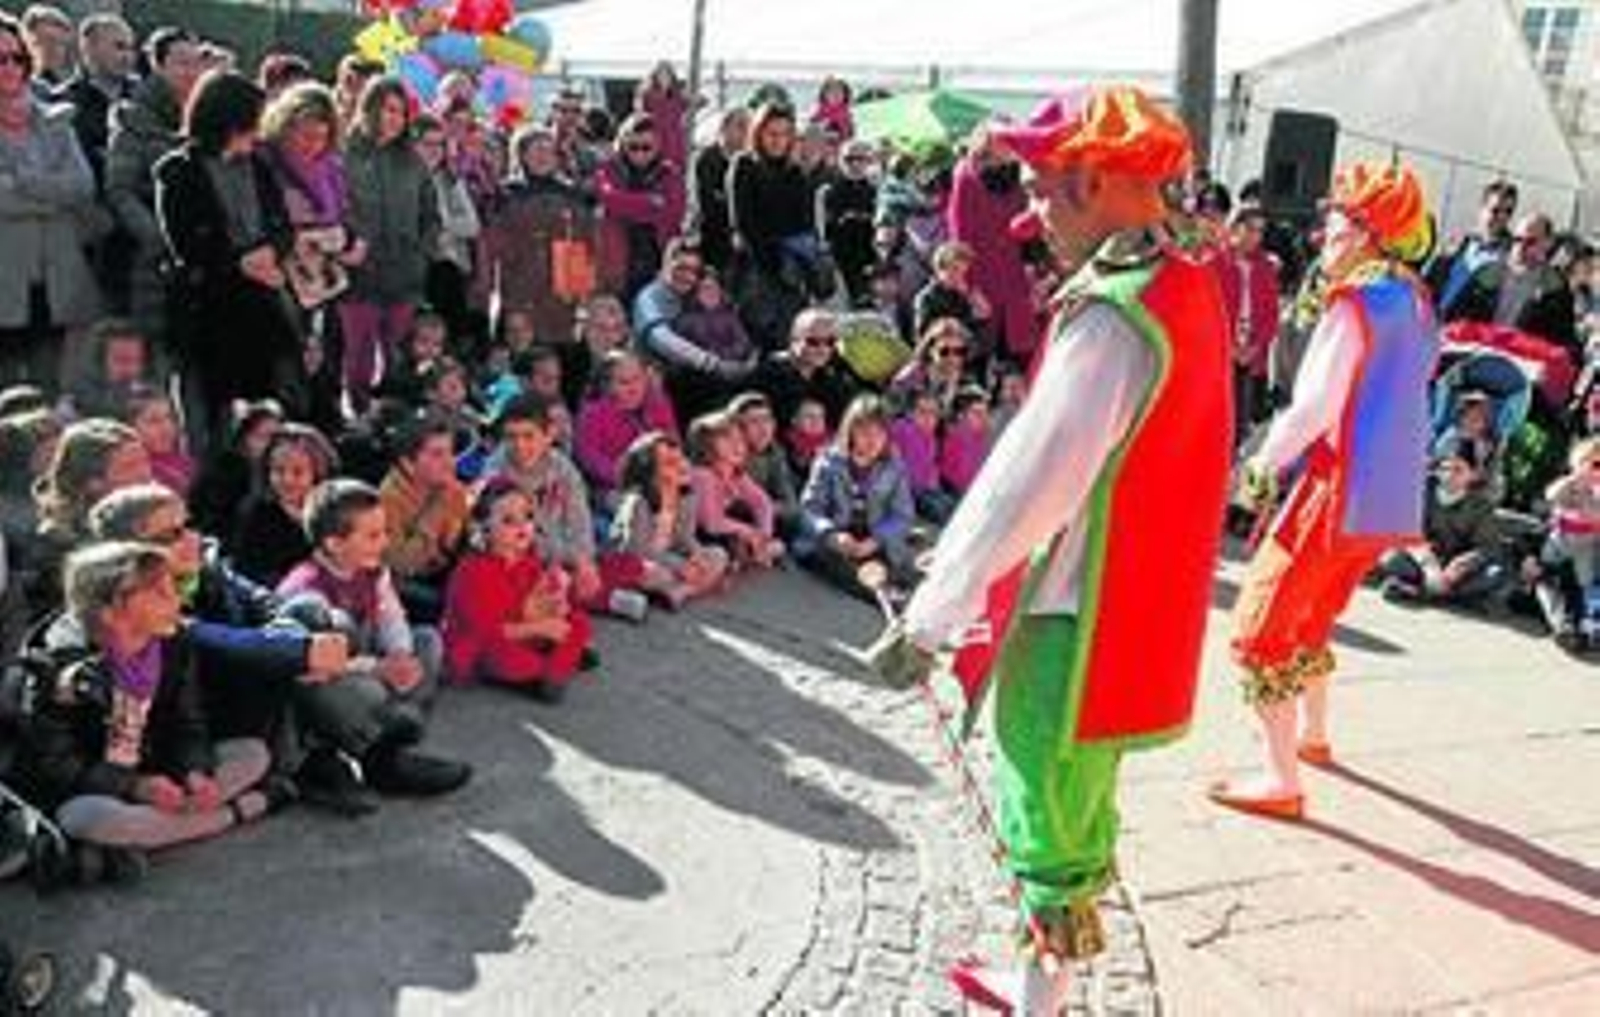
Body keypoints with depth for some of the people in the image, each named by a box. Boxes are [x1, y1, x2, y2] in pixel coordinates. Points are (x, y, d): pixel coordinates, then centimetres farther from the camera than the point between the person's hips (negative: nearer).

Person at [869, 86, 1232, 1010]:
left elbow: (1029, 483, -26)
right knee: (1076, 811, 24)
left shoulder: (1114, 312, -23)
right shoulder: (1188, 288, 6)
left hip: (1078, 622, -9)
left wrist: (927, 620, -19)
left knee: (1049, 822, 7)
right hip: (1139, 612, 10)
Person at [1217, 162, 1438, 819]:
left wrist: (1262, 465, -6)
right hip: (1392, 499, 9)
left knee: (1262, 628, -1)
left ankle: (1282, 782, 1)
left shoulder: (1356, 301, -15)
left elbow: (1316, 408, -20)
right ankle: (1312, 733, 43)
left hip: (1340, 490, -9)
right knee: (1311, 616, 27)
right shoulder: (1415, 303, 11)